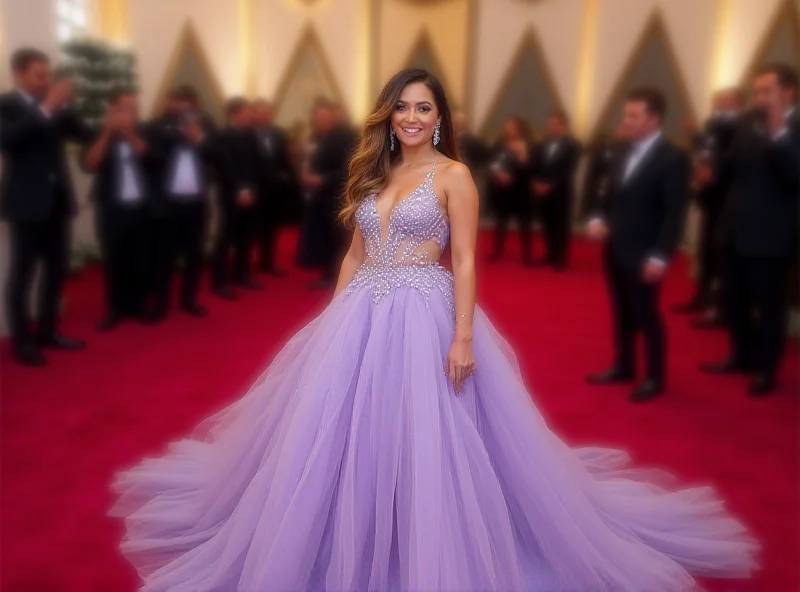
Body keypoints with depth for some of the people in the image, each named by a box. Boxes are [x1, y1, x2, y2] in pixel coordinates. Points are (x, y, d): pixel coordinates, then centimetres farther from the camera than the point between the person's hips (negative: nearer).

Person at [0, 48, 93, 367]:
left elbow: (85, 134, 6)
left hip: (57, 199, 7)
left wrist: (63, 105, -9)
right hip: (26, 201, -6)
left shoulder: (55, 106, 13)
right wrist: (46, 108, -26)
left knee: (57, 268, 11)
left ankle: (47, 330, 23)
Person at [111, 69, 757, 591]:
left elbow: (466, 262, -8)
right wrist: (334, 315, 11)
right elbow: (356, 252, 16)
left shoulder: (454, 175, -3)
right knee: (347, 435, 8)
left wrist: (463, 338, -16)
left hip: (425, 317, -5)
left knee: (426, 442, -1)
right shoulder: (373, 173, 14)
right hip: (361, 317, 6)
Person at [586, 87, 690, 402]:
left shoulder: (673, 158, -11)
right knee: (622, 312, 16)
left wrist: (659, 256, -21)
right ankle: (623, 367, 30)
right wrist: (599, 219, -1)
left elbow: (674, 213, -15)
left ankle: (655, 378, 16)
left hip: (642, 253, -7)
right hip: (615, 248, 7)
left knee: (647, 315, 2)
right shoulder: (626, 153, 12)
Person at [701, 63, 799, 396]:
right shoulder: (748, 123, 7)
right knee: (733, 299, 18)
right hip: (735, 229, 7)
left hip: (769, 235, -7)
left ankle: (766, 370, 22)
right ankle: (742, 356, 36)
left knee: (768, 304, 6)